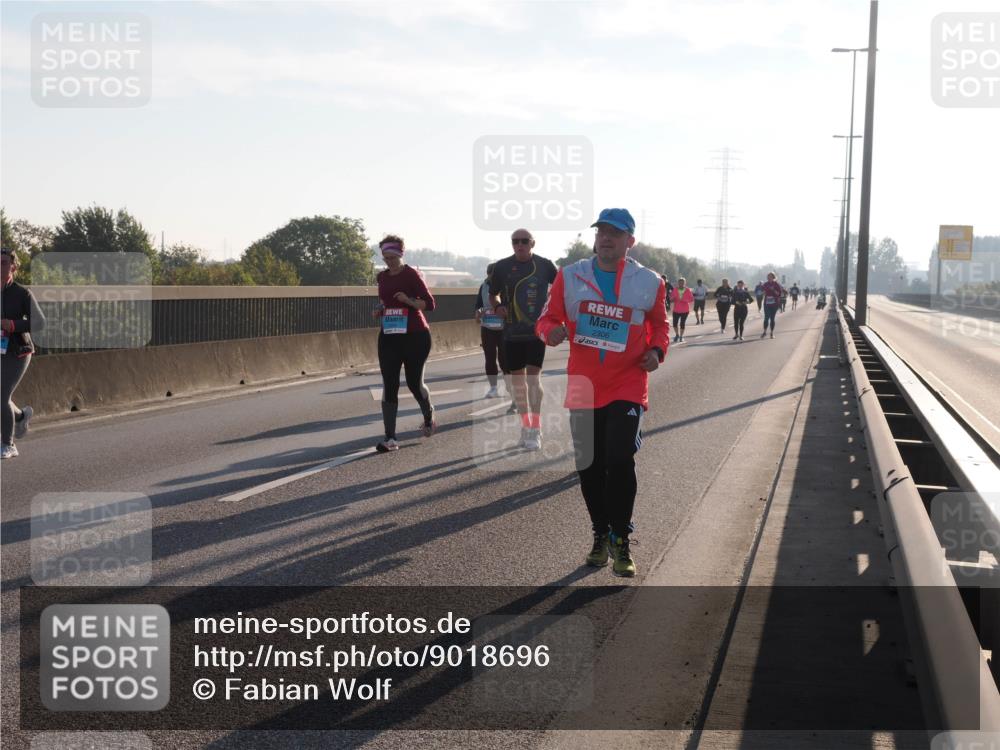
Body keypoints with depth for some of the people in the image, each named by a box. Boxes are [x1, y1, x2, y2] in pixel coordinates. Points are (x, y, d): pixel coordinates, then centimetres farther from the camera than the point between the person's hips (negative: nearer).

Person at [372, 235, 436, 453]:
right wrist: (380, 310, 4)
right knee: (389, 386, -5)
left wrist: (408, 300, -27)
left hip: (415, 336, -5)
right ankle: (390, 439, -7)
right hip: (389, 337, 5)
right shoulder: (383, 277, 9)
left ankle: (429, 418, 37)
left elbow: (429, 304, -11)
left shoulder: (412, 274, -9)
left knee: (414, 382, 5)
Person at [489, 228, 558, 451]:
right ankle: (526, 424, 23)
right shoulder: (502, 267, 1)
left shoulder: (545, 265, -2)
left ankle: (535, 430, -9)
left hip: (537, 330, -3)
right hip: (512, 331, 3)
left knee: (533, 375, -11)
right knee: (517, 378, 9)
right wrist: (498, 306, -8)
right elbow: (493, 294, 13)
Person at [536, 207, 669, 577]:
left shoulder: (649, 282, 0)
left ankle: (620, 541, 5)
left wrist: (657, 350, -5)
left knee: (620, 461, -13)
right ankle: (600, 535, 29)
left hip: (628, 387, -2)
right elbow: (547, 318, 6)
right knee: (589, 466, 9)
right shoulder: (570, 276, 1)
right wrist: (551, 331, -17)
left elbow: (659, 324, 15)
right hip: (583, 387, 2)